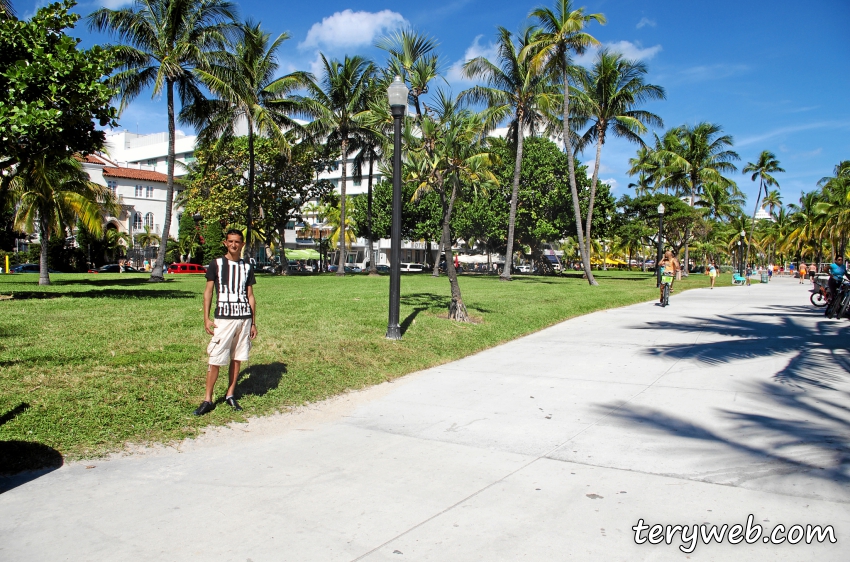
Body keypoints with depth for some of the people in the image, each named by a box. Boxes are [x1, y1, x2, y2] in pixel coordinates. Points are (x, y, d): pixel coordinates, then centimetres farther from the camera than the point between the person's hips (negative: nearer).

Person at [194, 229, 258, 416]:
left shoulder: (247, 267, 11)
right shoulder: (216, 264, 3)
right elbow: (208, 292, 3)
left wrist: (253, 323, 10)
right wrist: (206, 319, -5)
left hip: (244, 319, 3)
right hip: (223, 318, -3)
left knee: (237, 358, 7)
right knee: (215, 360, -4)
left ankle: (230, 395, 19)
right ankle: (207, 400, 4)